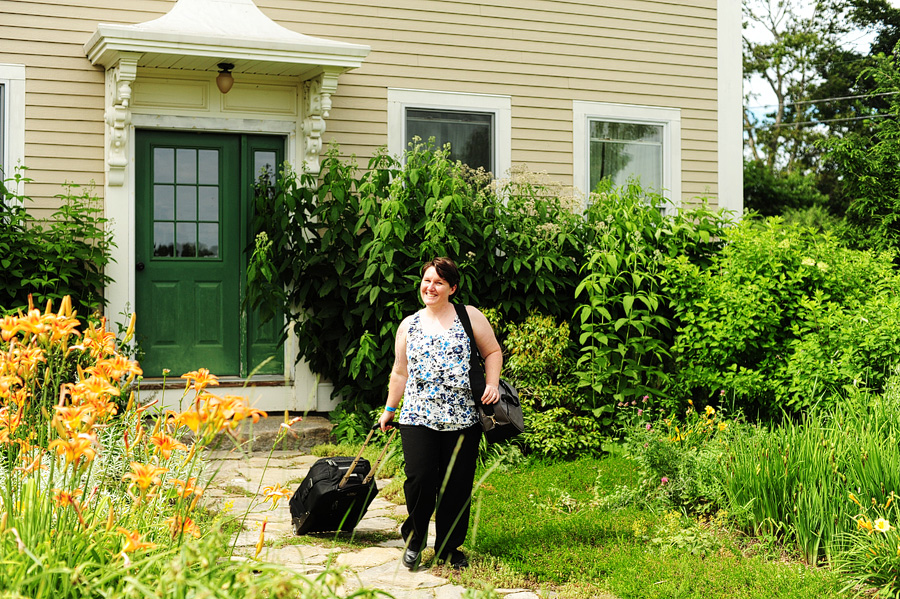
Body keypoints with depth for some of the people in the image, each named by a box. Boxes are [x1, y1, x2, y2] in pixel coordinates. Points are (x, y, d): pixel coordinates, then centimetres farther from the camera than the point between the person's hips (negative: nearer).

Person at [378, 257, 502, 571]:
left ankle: (449, 548, 19)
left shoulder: (469, 316, 5)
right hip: (418, 417, 1)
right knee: (419, 479, -11)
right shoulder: (409, 325, 13)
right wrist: (389, 408, 22)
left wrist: (492, 384, -5)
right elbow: (400, 372, 20)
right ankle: (414, 539, 12)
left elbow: (492, 352, 10)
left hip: (462, 418, -1)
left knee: (457, 485, 2)